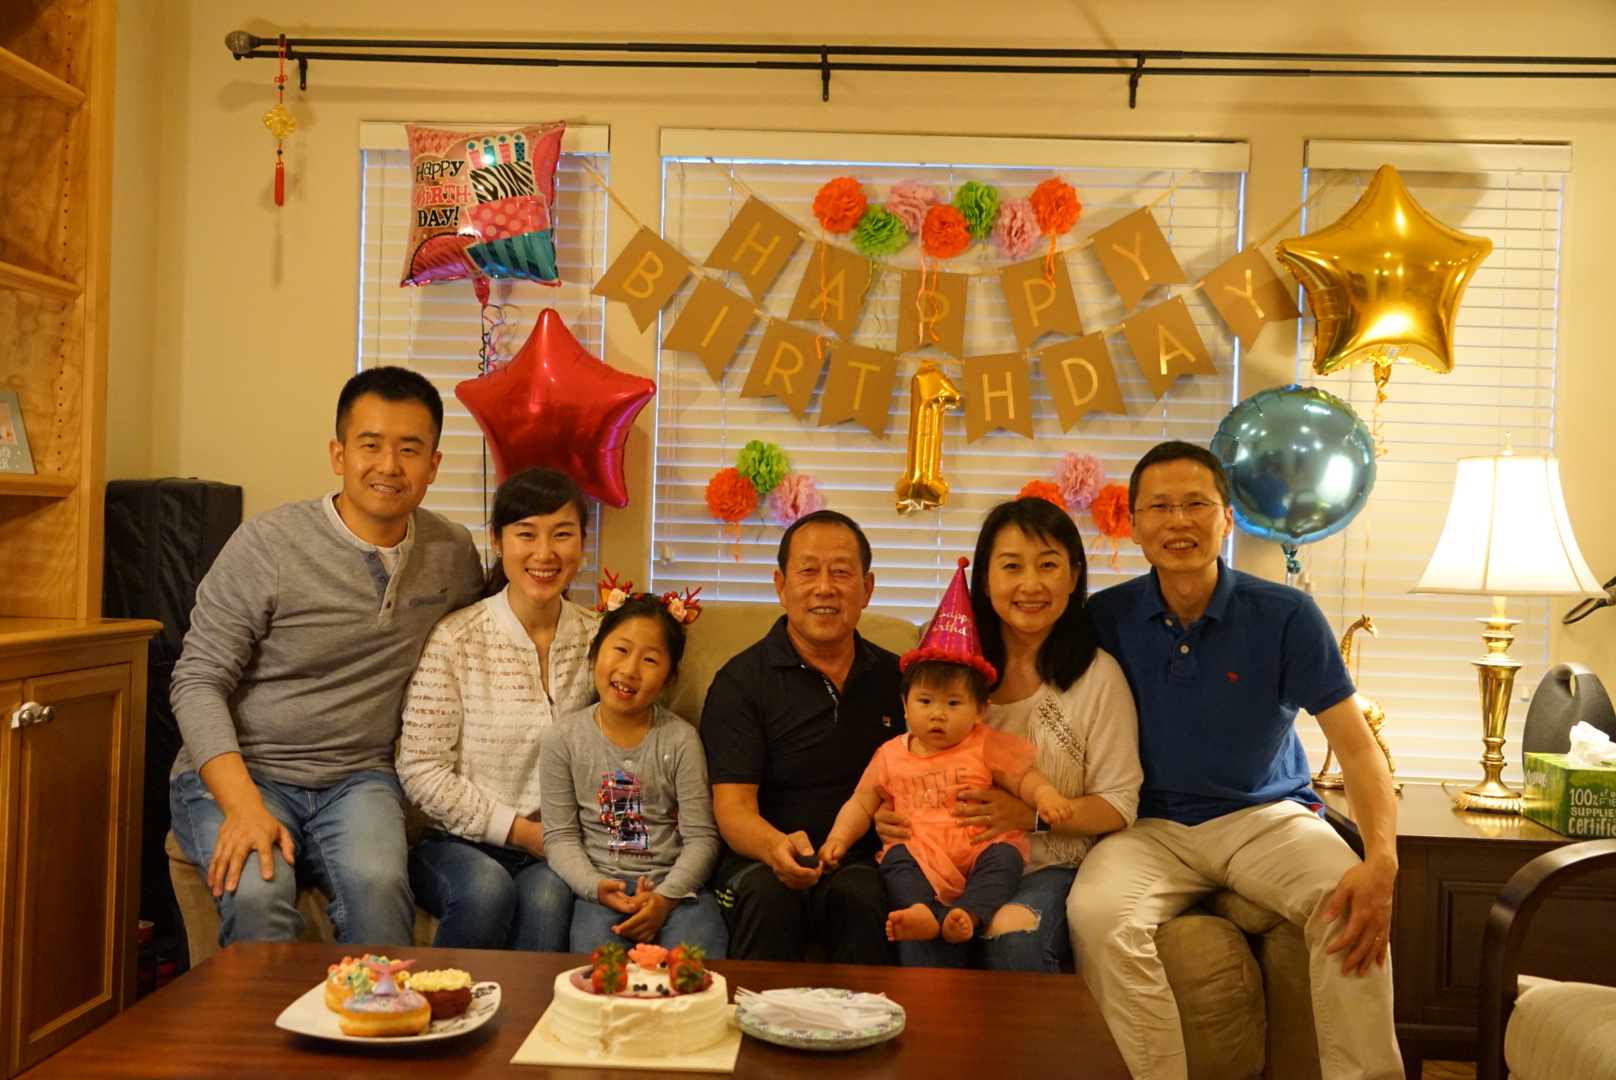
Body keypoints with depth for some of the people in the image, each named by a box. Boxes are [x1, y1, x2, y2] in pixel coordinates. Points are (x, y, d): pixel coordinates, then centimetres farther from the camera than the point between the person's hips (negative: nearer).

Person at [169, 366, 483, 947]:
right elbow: (198, 681, -9)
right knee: (257, 891, -32)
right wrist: (243, 807, -21)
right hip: (238, 770, -2)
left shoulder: (453, 552, 5)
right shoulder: (267, 544, -8)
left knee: (378, 885, -30)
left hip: (357, 777, 2)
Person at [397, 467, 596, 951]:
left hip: (556, 853, 1)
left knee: (548, 895, -32)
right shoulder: (455, 640, -7)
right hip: (460, 843, -1)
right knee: (487, 888, -33)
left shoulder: (598, 637, 4)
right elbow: (421, 771, -7)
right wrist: (519, 829, -9)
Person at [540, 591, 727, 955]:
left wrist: (665, 897, -17)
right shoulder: (563, 740, 3)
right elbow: (562, 836, 2)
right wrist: (596, 886, -16)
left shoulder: (680, 739, 0)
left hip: (675, 884, 0)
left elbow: (701, 837, -2)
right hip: (600, 886, 0)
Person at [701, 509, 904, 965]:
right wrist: (777, 847, -29)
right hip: (760, 861, -1)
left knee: (863, 894, -31)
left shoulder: (895, 678, 13)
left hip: (863, 862, 2)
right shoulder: (741, 680, 2)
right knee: (769, 893, -33)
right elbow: (733, 807, -7)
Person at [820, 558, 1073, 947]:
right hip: (920, 858, 1)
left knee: (1004, 857, -29)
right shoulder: (891, 755, 16)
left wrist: (1045, 795, -14)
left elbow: (1023, 777, 8)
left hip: (978, 850, -1)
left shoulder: (985, 746, 11)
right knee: (896, 859, -28)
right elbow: (862, 802, 20)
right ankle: (922, 911, -51)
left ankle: (968, 914, -48)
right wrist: (838, 838, 4)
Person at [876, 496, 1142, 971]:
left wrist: (1030, 815, -17)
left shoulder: (1098, 675, 1)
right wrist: (889, 817, -7)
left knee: (1012, 932, -33)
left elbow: (1119, 804, -1)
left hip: (1051, 866, -1)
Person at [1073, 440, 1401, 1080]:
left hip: (1267, 814, 0)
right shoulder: (1107, 619, -2)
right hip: (1153, 828, 0)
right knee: (1097, 913, -31)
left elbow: (1356, 745, -7)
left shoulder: (1286, 616, -5)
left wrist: (1382, 861, -23)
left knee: (1351, 905, -30)